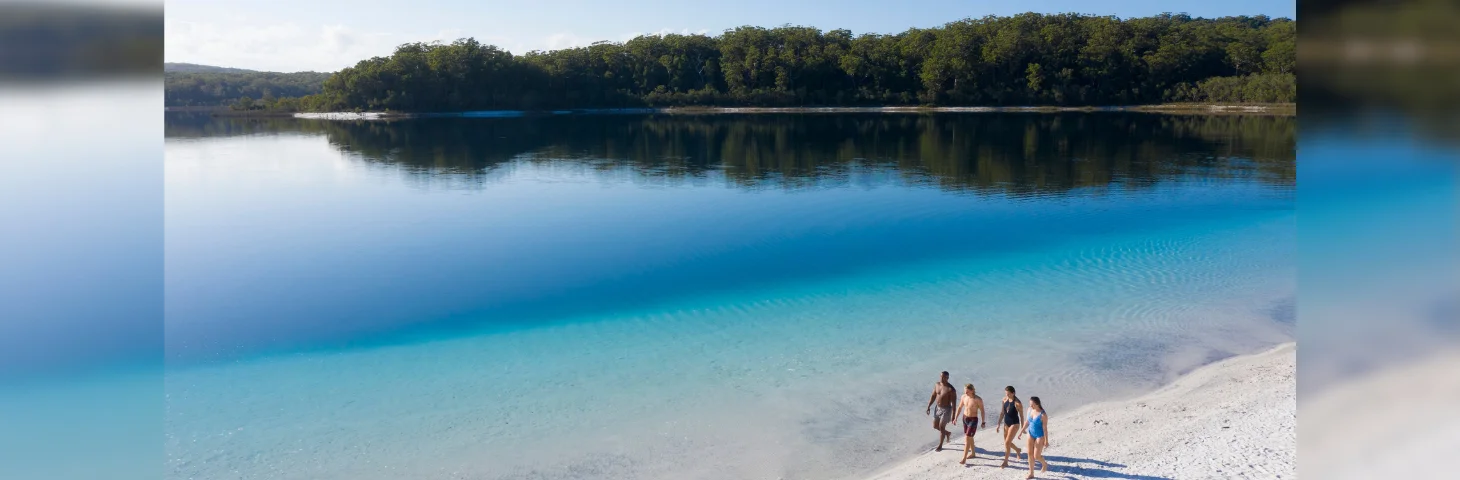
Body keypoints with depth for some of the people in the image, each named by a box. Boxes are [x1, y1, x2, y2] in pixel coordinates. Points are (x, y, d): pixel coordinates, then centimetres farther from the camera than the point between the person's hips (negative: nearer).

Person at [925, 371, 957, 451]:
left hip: (946, 409, -6)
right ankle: (947, 433, 42)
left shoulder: (950, 389, -20)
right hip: (938, 408, 6)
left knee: (941, 427, -3)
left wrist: (953, 415, -18)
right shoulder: (937, 385, -2)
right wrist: (928, 407, 6)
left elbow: (953, 403, -18)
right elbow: (933, 396, 9)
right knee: (935, 426, 14)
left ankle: (940, 446, 13)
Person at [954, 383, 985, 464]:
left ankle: (964, 459, -9)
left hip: (973, 420, -6)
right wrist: (956, 418, 9)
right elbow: (960, 407, 9)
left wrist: (983, 422, -4)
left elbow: (982, 411, -9)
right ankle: (973, 453, 40)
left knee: (967, 438, -11)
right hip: (965, 418, 6)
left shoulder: (978, 399, -19)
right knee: (969, 437, 21)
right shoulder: (963, 397, -4)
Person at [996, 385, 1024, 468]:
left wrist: (1022, 428, -6)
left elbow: (1021, 416, -11)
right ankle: (1018, 450, 49)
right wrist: (998, 424, 7)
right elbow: (1002, 412, 6)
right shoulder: (1005, 399, -3)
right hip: (1006, 423, 7)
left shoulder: (1017, 403, -20)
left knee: (1007, 443, -10)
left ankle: (1005, 462, 1)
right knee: (1007, 442, 18)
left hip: (1014, 424, -7)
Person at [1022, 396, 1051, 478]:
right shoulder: (1030, 410, -5)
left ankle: (1044, 464, 32)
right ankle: (1031, 473, 19)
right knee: (1030, 454, 7)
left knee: (1036, 456, -2)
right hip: (1031, 434, 6)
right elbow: (1027, 422, 8)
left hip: (1040, 436, -6)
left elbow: (1045, 428, -18)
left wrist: (1046, 441, -14)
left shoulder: (1043, 415, -24)